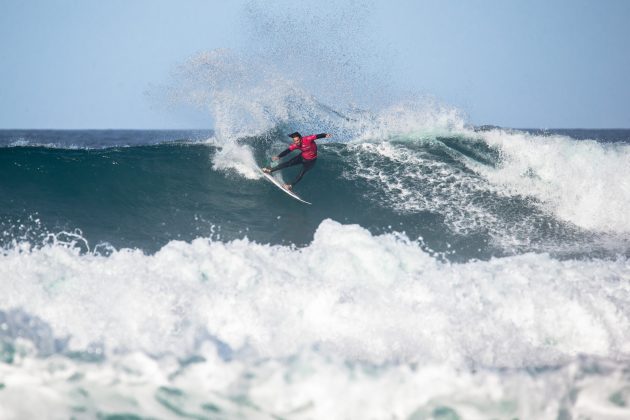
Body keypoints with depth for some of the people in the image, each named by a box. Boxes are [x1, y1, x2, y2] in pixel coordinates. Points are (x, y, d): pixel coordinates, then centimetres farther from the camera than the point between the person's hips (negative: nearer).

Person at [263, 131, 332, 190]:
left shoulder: (307, 139, -32)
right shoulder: (295, 145, -16)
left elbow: (318, 136, -39)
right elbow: (287, 151, -17)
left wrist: (325, 135, -58)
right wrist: (278, 156, -30)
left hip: (310, 160, -4)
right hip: (302, 157, 4)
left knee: (302, 172, -18)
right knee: (288, 163, -3)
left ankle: (291, 186, -9)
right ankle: (271, 170, 5)